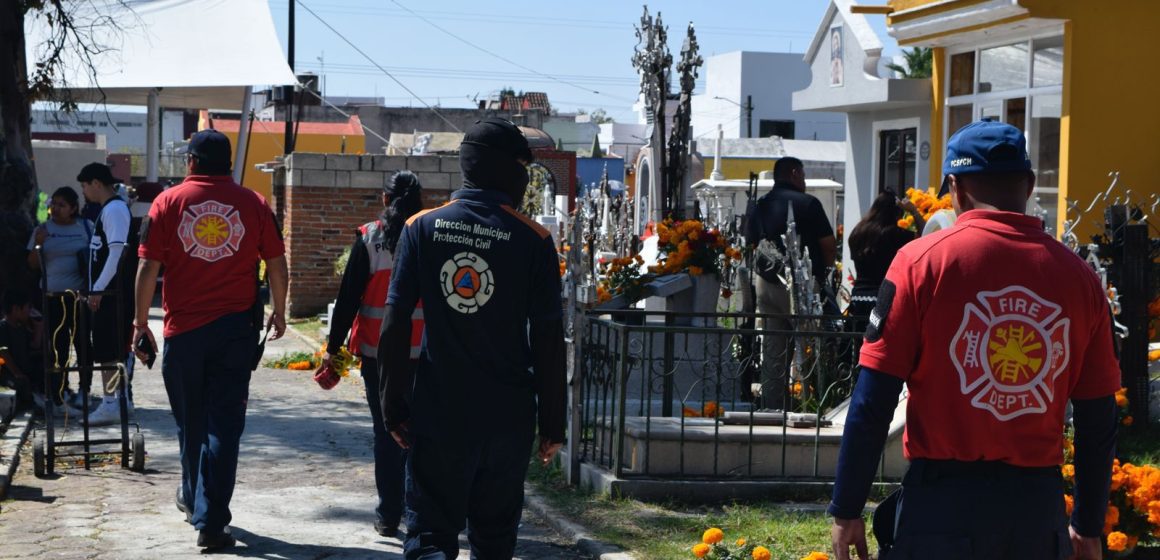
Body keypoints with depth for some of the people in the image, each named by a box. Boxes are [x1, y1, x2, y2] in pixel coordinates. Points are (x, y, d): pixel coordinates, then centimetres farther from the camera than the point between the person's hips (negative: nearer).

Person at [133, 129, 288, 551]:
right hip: (236, 327, 0)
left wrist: (141, 321, 5)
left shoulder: (169, 202, -1)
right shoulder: (252, 203, 1)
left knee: (190, 419, 17)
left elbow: (148, 267, -2)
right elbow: (276, 263, 4)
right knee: (224, 422, 0)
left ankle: (194, 497, 36)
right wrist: (279, 311, 19)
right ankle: (210, 520, -6)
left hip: (183, 327, 1)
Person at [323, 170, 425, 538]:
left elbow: (349, 297, -5)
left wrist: (333, 347, -1)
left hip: (377, 351, -1)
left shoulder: (370, 239, -4)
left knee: (386, 431, 5)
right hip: (424, 352, 1)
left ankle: (389, 515, 6)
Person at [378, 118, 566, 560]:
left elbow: (395, 322, -2)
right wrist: (552, 424, 3)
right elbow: (548, 340, -4)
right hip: (508, 417, 0)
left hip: (436, 412, 0)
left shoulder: (421, 228, 0)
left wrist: (394, 407, 5)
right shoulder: (533, 241, -4)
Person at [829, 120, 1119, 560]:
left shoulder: (923, 260, -7)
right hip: (1039, 505, 3)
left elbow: (873, 402, -8)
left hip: (943, 500, -3)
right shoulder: (1078, 275, 1)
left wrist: (847, 510, -1)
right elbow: (1098, 420, 6)